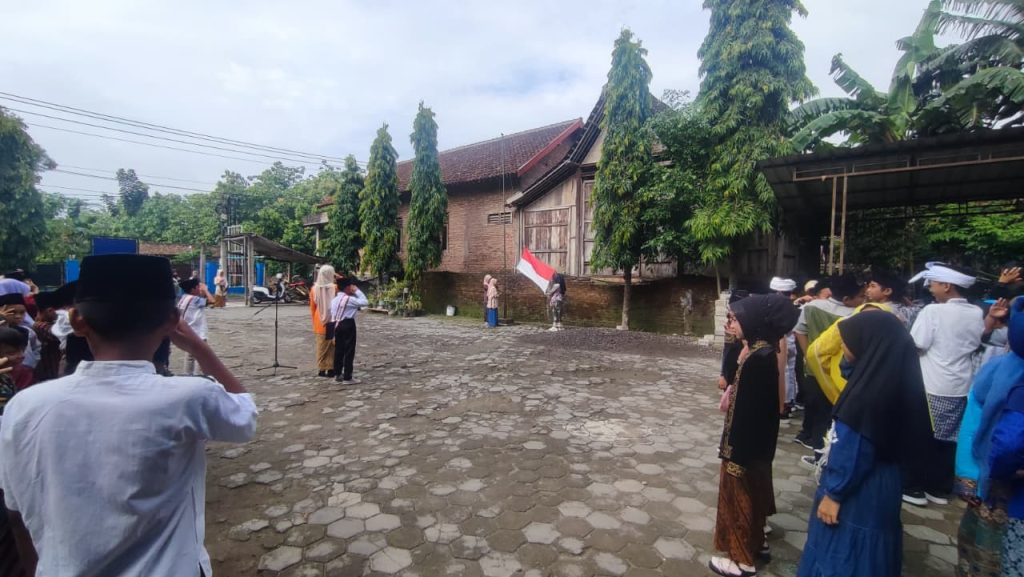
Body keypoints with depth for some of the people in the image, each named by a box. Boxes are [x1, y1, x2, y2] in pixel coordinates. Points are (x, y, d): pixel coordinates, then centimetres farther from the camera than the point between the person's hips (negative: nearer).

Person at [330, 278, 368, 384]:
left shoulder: (334, 299, 11)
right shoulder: (349, 299, -14)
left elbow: (332, 315, 12)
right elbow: (365, 302, -15)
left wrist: (334, 334, 17)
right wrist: (357, 291, -5)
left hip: (337, 325, 8)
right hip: (348, 325, -8)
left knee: (339, 350, 16)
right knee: (349, 351, -2)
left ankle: (337, 374, 26)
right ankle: (347, 378, -1)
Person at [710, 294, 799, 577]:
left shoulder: (758, 357, -27)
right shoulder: (764, 350, 2)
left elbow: (749, 408, -26)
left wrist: (734, 449, -21)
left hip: (747, 440, -9)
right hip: (756, 438, 10)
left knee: (740, 493, 6)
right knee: (753, 490, 24)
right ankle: (755, 540, 43)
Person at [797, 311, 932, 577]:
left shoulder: (870, 390, -28)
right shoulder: (891, 376, -1)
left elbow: (852, 449, -22)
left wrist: (834, 493, -14)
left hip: (858, 489, -9)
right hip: (878, 482, 9)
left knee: (843, 555, 9)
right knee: (866, 552, 24)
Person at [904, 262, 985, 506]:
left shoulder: (933, 311, -16)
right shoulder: (977, 314, 3)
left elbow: (915, 346, -17)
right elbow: (975, 345, 15)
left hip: (931, 387, -6)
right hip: (960, 387, 6)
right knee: (947, 439, 14)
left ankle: (914, 488, 13)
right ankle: (939, 488, 24)